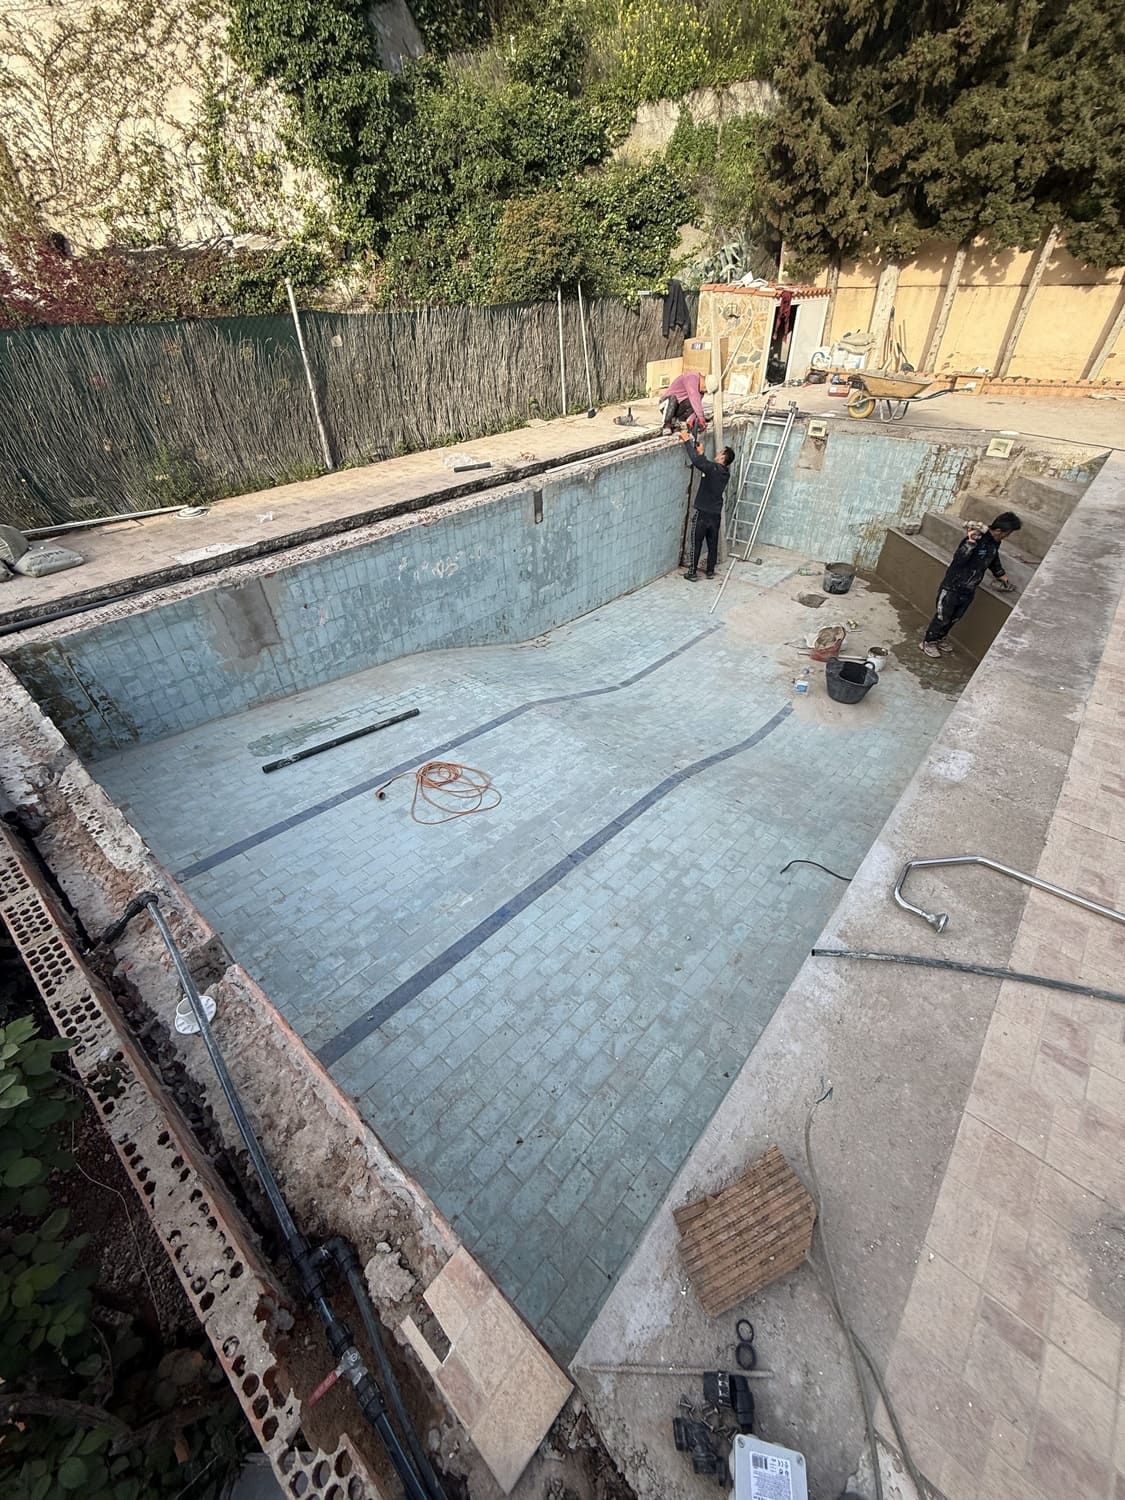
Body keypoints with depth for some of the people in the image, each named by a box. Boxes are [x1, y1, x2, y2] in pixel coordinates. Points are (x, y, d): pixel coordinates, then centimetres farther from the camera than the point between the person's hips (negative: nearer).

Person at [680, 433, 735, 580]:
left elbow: (696, 461, -24)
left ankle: (693, 573, 4)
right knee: (713, 543, 14)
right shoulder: (725, 472, 6)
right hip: (716, 514, 7)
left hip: (703, 513, -7)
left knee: (696, 543, 1)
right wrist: (701, 453, 20)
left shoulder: (713, 469, -17)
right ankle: (710, 571, 22)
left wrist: (688, 441, -15)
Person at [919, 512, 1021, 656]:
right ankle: (928, 641, 22)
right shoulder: (976, 540, -23)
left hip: (969, 590, 8)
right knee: (942, 617, 5)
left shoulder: (995, 542, 2)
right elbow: (958, 560, -33)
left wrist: (1002, 575, 31)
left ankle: (939, 638, 37)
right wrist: (971, 542, -43)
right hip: (953, 587, -8)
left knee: (954, 618, 19)